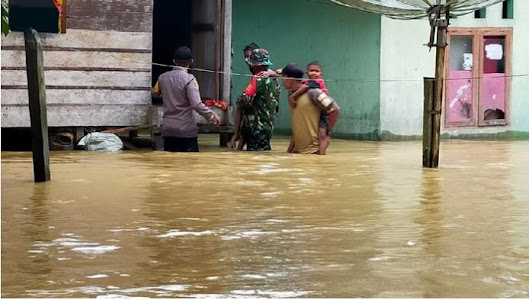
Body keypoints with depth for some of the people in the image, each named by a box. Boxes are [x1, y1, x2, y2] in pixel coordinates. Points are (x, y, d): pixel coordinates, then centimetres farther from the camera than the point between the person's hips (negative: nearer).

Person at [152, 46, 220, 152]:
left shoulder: (163, 77, 4)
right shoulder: (189, 79, -14)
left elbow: (155, 94, 24)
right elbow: (197, 104, -23)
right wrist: (212, 115, -11)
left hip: (168, 130, 5)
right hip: (187, 130, -5)